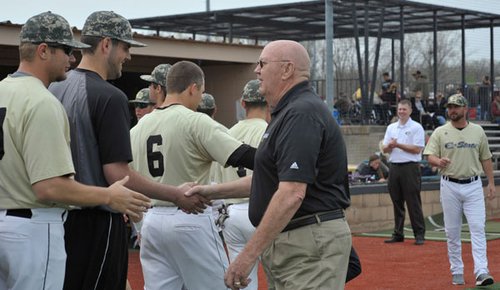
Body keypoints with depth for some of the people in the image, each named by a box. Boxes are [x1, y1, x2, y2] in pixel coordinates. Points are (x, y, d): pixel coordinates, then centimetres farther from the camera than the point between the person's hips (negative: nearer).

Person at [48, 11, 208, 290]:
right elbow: (117, 174, -19)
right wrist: (178, 195, -9)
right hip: (97, 223, -8)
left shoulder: (54, 89, 8)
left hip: (60, 217, 8)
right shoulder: (110, 97, -15)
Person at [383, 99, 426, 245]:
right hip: (394, 167, 6)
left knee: (413, 203, -6)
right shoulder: (391, 128, 16)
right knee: (397, 203, 8)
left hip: (410, 167, -6)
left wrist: (398, 145, -11)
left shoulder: (416, 127, -2)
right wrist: (390, 146, -9)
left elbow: (417, 149, -11)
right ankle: (398, 234, 15)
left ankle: (419, 234, -2)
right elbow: (385, 149, 14)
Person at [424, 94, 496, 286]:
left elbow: (486, 159, 12)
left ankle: (481, 272, -14)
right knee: (452, 231, 5)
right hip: (450, 186, 0)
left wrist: (491, 182, 6)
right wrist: (439, 161, -28)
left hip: (473, 185, 0)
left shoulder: (477, 131, 7)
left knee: (478, 228, -10)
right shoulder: (440, 132, 3)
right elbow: (430, 156, -5)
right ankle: (457, 272, 15)